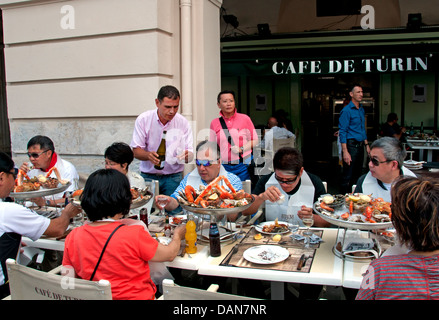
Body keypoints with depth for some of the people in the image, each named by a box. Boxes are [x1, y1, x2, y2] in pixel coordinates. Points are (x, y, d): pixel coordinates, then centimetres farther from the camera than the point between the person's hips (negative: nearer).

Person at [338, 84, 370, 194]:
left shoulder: (362, 110, 15)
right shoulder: (346, 110, -10)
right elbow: (342, 132, -15)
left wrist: (366, 145, 17)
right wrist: (345, 152, -20)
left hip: (360, 146, 8)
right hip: (351, 145, -8)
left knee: (358, 174, 13)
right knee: (348, 177, -6)